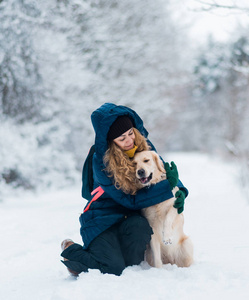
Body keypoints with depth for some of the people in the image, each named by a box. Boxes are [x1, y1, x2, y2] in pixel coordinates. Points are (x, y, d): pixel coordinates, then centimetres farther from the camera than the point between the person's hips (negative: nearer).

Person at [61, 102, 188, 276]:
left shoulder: (143, 145, -4)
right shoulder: (102, 162, -20)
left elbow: (165, 170, 11)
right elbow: (130, 200, -21)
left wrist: (180, 192, -10)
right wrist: (168, 186, -23)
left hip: (130, 216, 4)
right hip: (103, 218, -4)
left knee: (140, 226, -32)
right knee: (114, 269, -21)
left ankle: (130, 269, -4)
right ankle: (71, 250, 8)